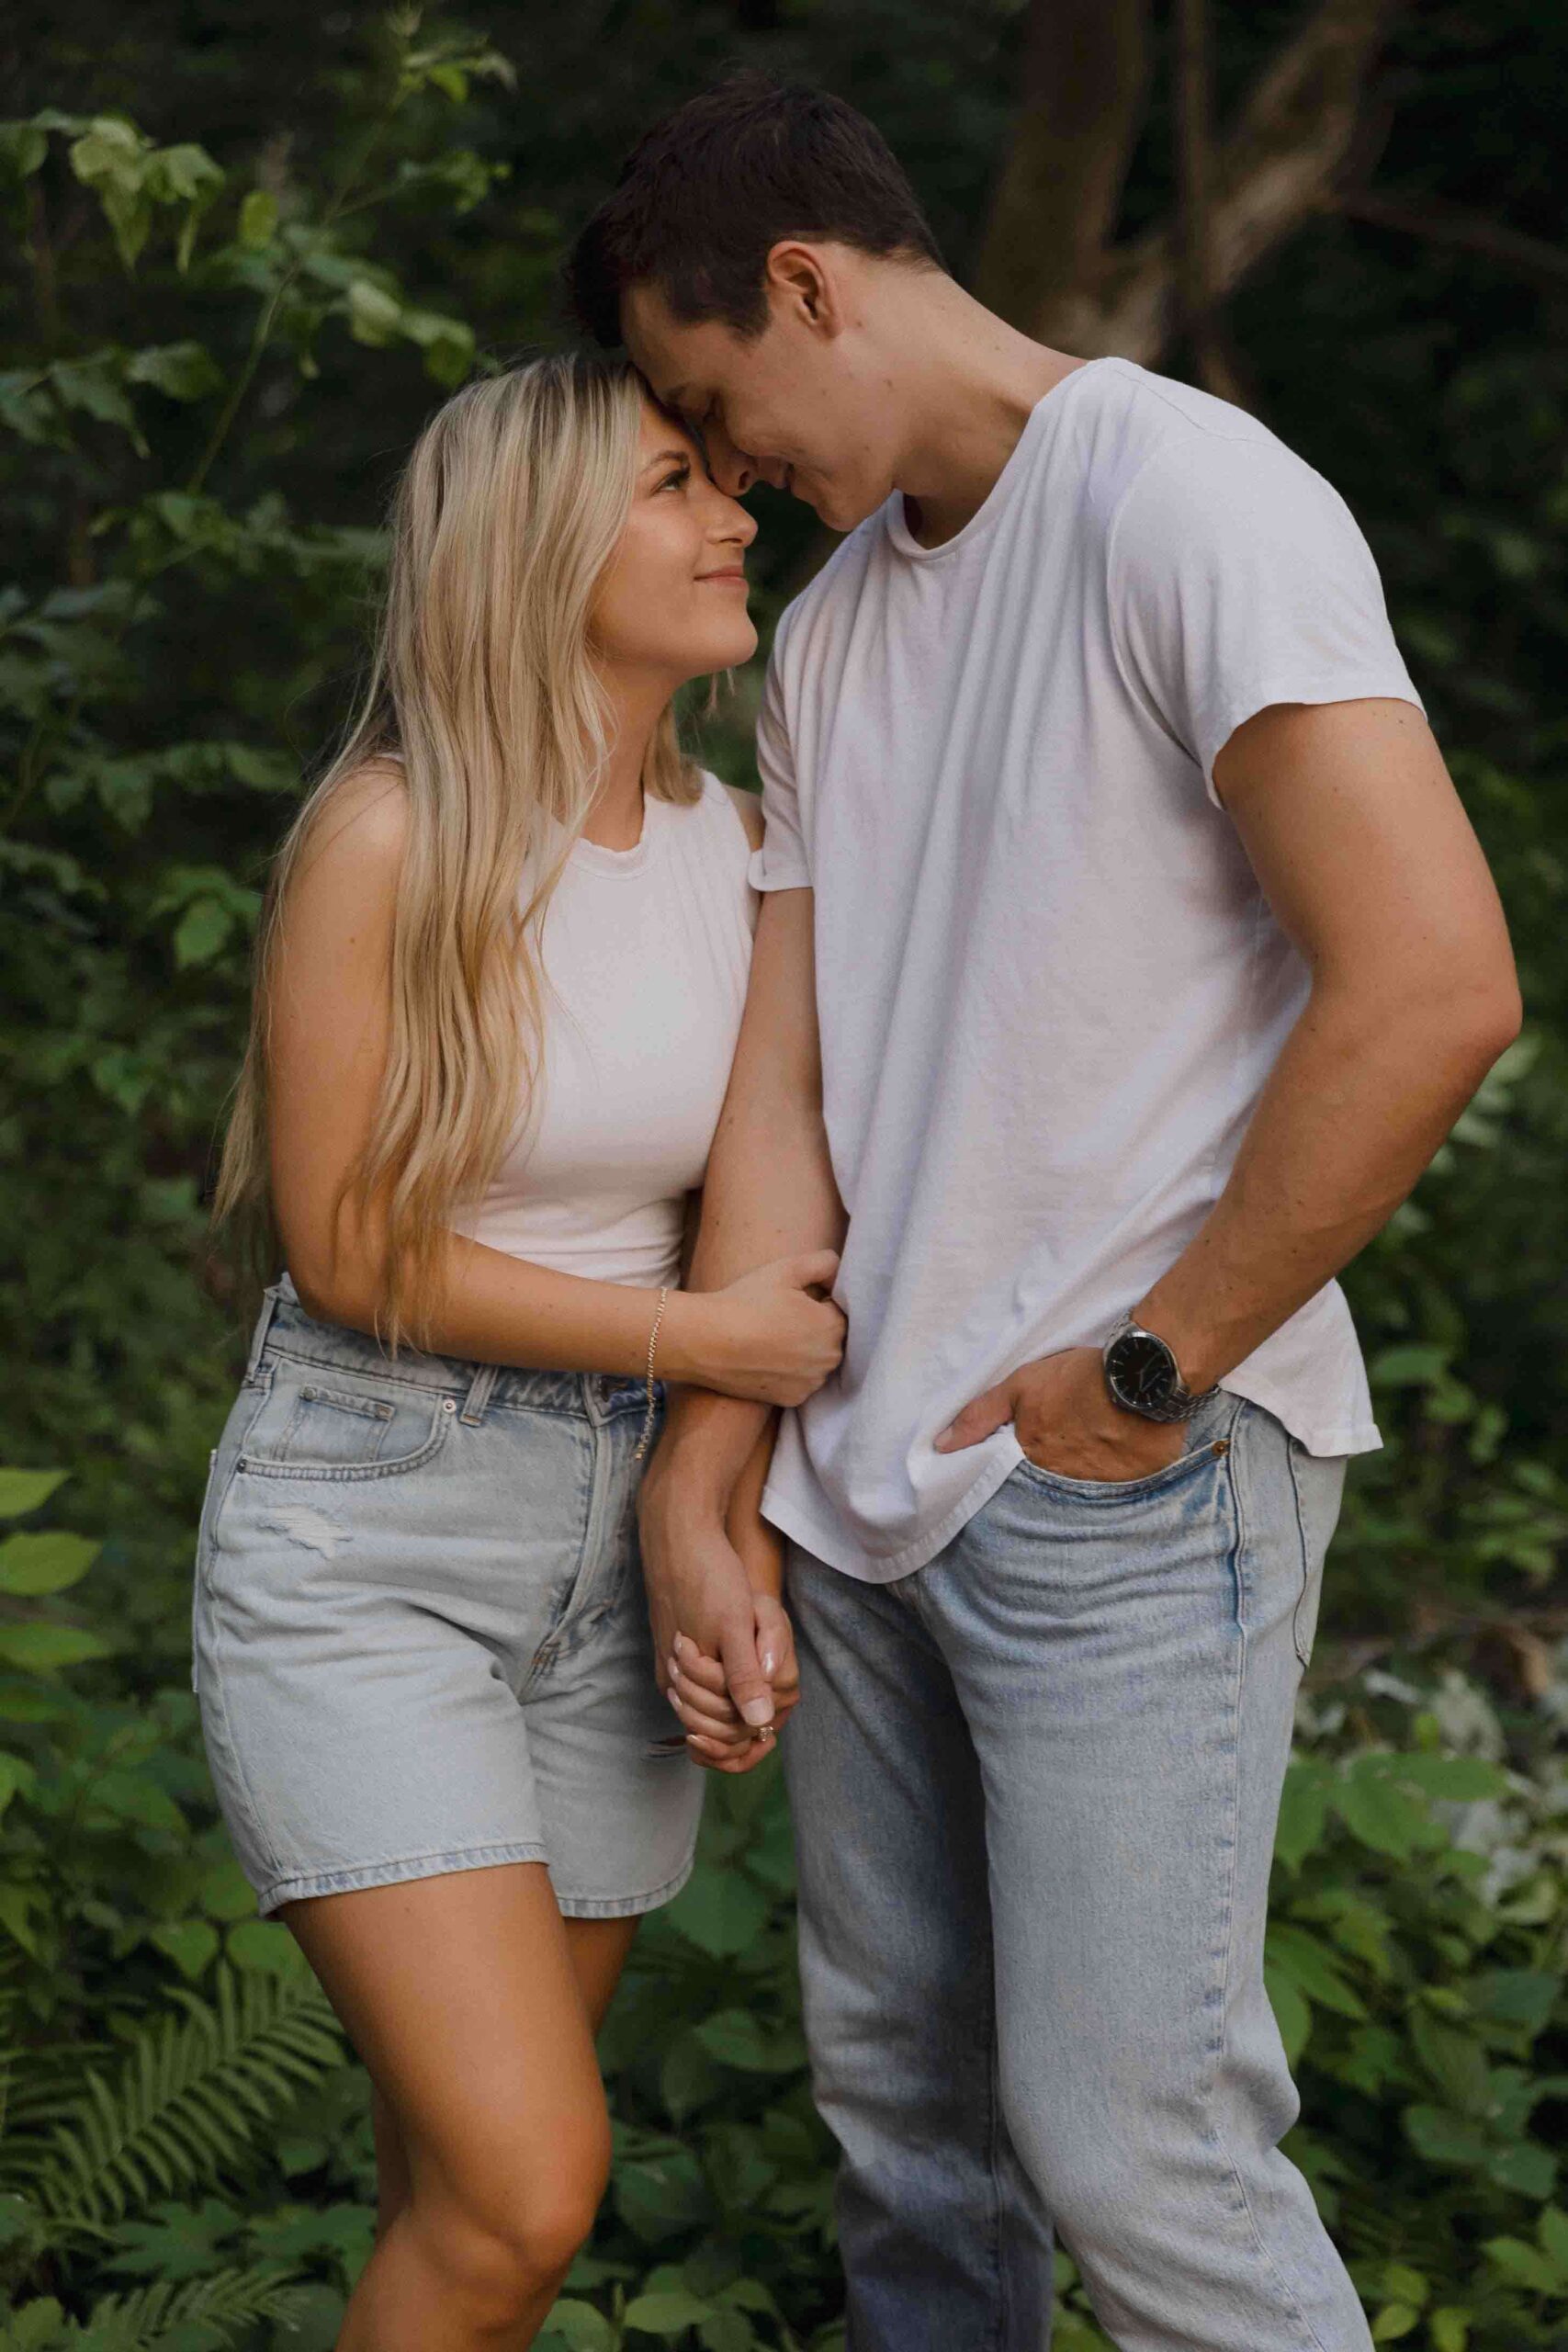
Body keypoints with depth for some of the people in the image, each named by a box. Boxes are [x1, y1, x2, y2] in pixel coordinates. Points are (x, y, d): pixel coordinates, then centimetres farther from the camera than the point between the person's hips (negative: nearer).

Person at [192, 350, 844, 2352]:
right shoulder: (393, 832, -15)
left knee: (477, 2180, 11)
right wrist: (706, 1339, -10)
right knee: (522, 2192, -14)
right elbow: (347, 1250, -13)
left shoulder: (731, 846, 3)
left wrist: (737, 1519, -1)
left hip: (616, 1530, 6)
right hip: (361, 1531, -5)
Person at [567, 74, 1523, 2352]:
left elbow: (1434, 985, -20)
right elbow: (784, 1094, 12)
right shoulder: (831, 630, 15)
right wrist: (698, 1499, 4)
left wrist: (1155, 1369, -14)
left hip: (1127, 1482, -8)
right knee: (903, 2098, 13)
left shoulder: (1187, 500, -10)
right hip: (875, 1481, 8)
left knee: (1130, 2140, -6)